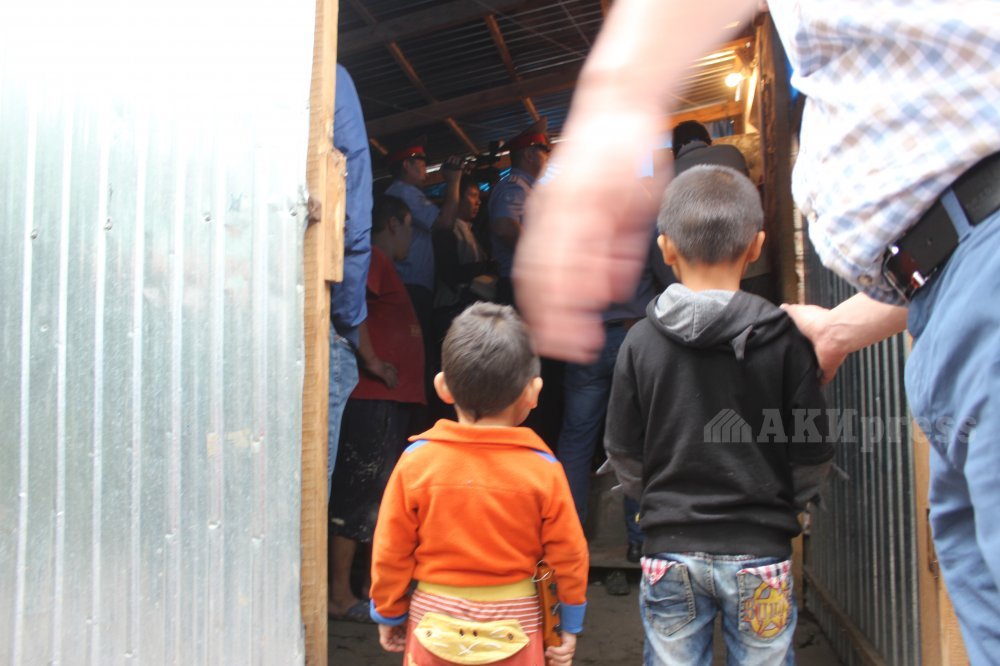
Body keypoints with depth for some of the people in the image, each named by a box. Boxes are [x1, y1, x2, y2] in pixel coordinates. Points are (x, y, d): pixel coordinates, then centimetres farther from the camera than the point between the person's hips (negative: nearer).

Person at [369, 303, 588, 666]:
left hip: (436, 624, 0)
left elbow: (390, 552, -7)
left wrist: (389, 613, 9)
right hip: (514, 626, 0)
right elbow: (568, 557, -6)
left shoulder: (417, 461, -14)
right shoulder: (543, 469, -13)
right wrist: (568, 625, 9)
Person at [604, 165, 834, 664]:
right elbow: (813, 457, -4)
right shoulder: (785, 338, -9)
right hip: (759, 550, 0)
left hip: (670, 548, 1)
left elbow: (624, 456, -1)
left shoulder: (641, 341, -7)